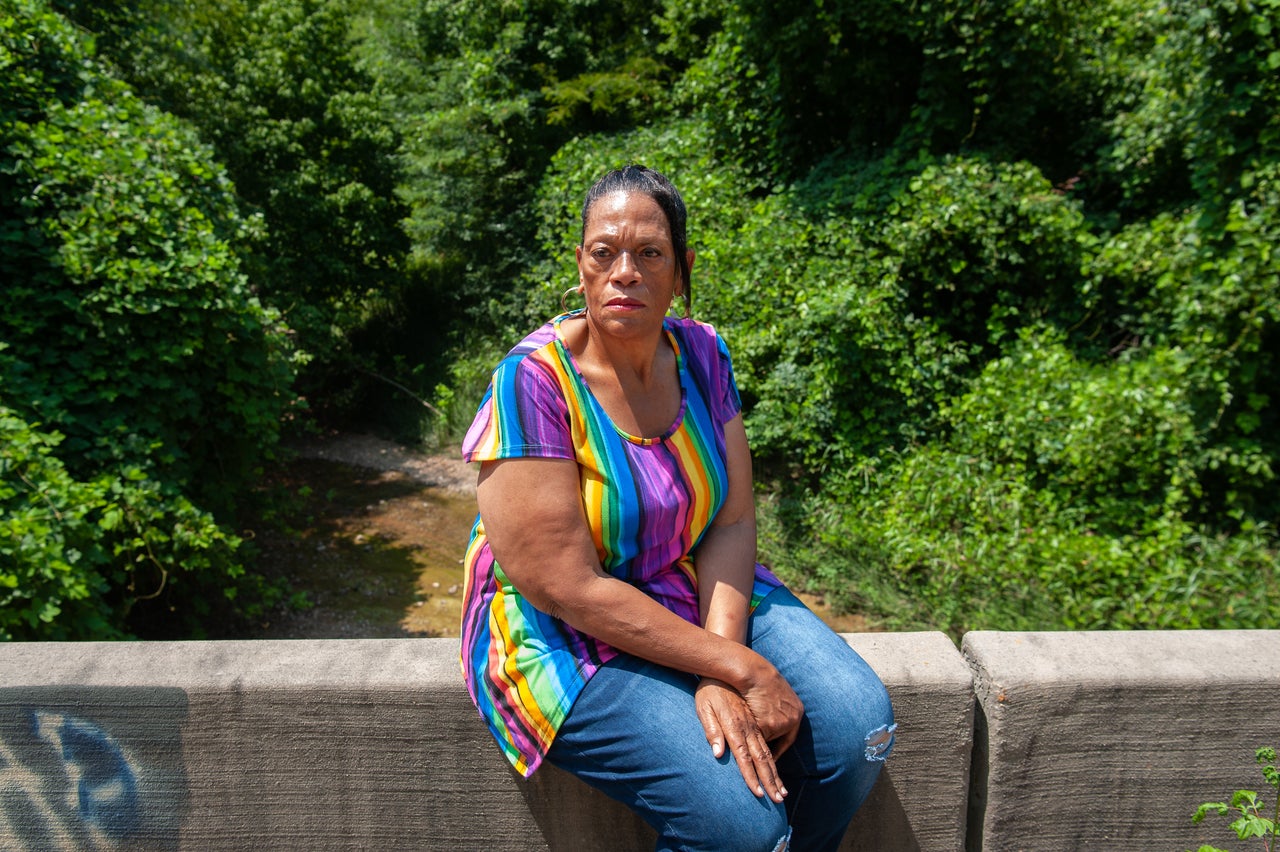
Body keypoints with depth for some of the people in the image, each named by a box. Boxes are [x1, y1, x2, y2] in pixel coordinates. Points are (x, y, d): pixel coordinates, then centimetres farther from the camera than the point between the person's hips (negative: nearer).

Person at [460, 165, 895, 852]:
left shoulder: (701, 353, -2)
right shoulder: (532, 382, -21)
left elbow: (733, 522, -5)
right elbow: (567, 589, -23)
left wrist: (719, 676, -20)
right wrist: (742, 668, -23)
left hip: (701, 593, 6)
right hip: (567, 633, -5)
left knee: (857, 723, -12)